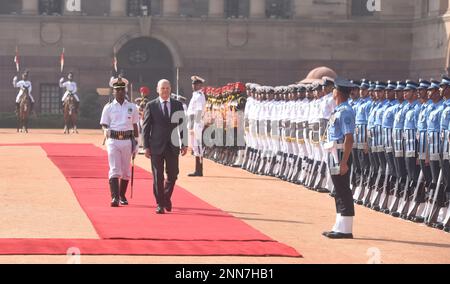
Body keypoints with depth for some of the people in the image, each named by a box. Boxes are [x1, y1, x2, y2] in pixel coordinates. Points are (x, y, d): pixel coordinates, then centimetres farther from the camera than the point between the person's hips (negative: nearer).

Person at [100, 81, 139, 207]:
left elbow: (135, 125, 14)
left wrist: (135, 143, 11)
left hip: (127, 140, 2)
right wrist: (106, 131, -18)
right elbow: (104, 124, 5)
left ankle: (122, 195, 24)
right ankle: (114, 197, -18)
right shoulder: (108, 107, 5)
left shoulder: (132, 107, 9)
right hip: (113, 140, -2)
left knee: (126, 170, 8)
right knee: (114, 170, -11)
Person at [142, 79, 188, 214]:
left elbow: (182, 126, 8)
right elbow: (146, 127, 2)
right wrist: (146, 146, -4)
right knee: (158, 176, -1)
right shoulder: (151, 106, 2)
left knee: (172, 174, 4)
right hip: (156, 146, -2)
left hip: (173, 146, 2)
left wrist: (184, 144, 2)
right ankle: (160, 204, 6)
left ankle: (166, 197, 27)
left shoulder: (178, 105, 7)